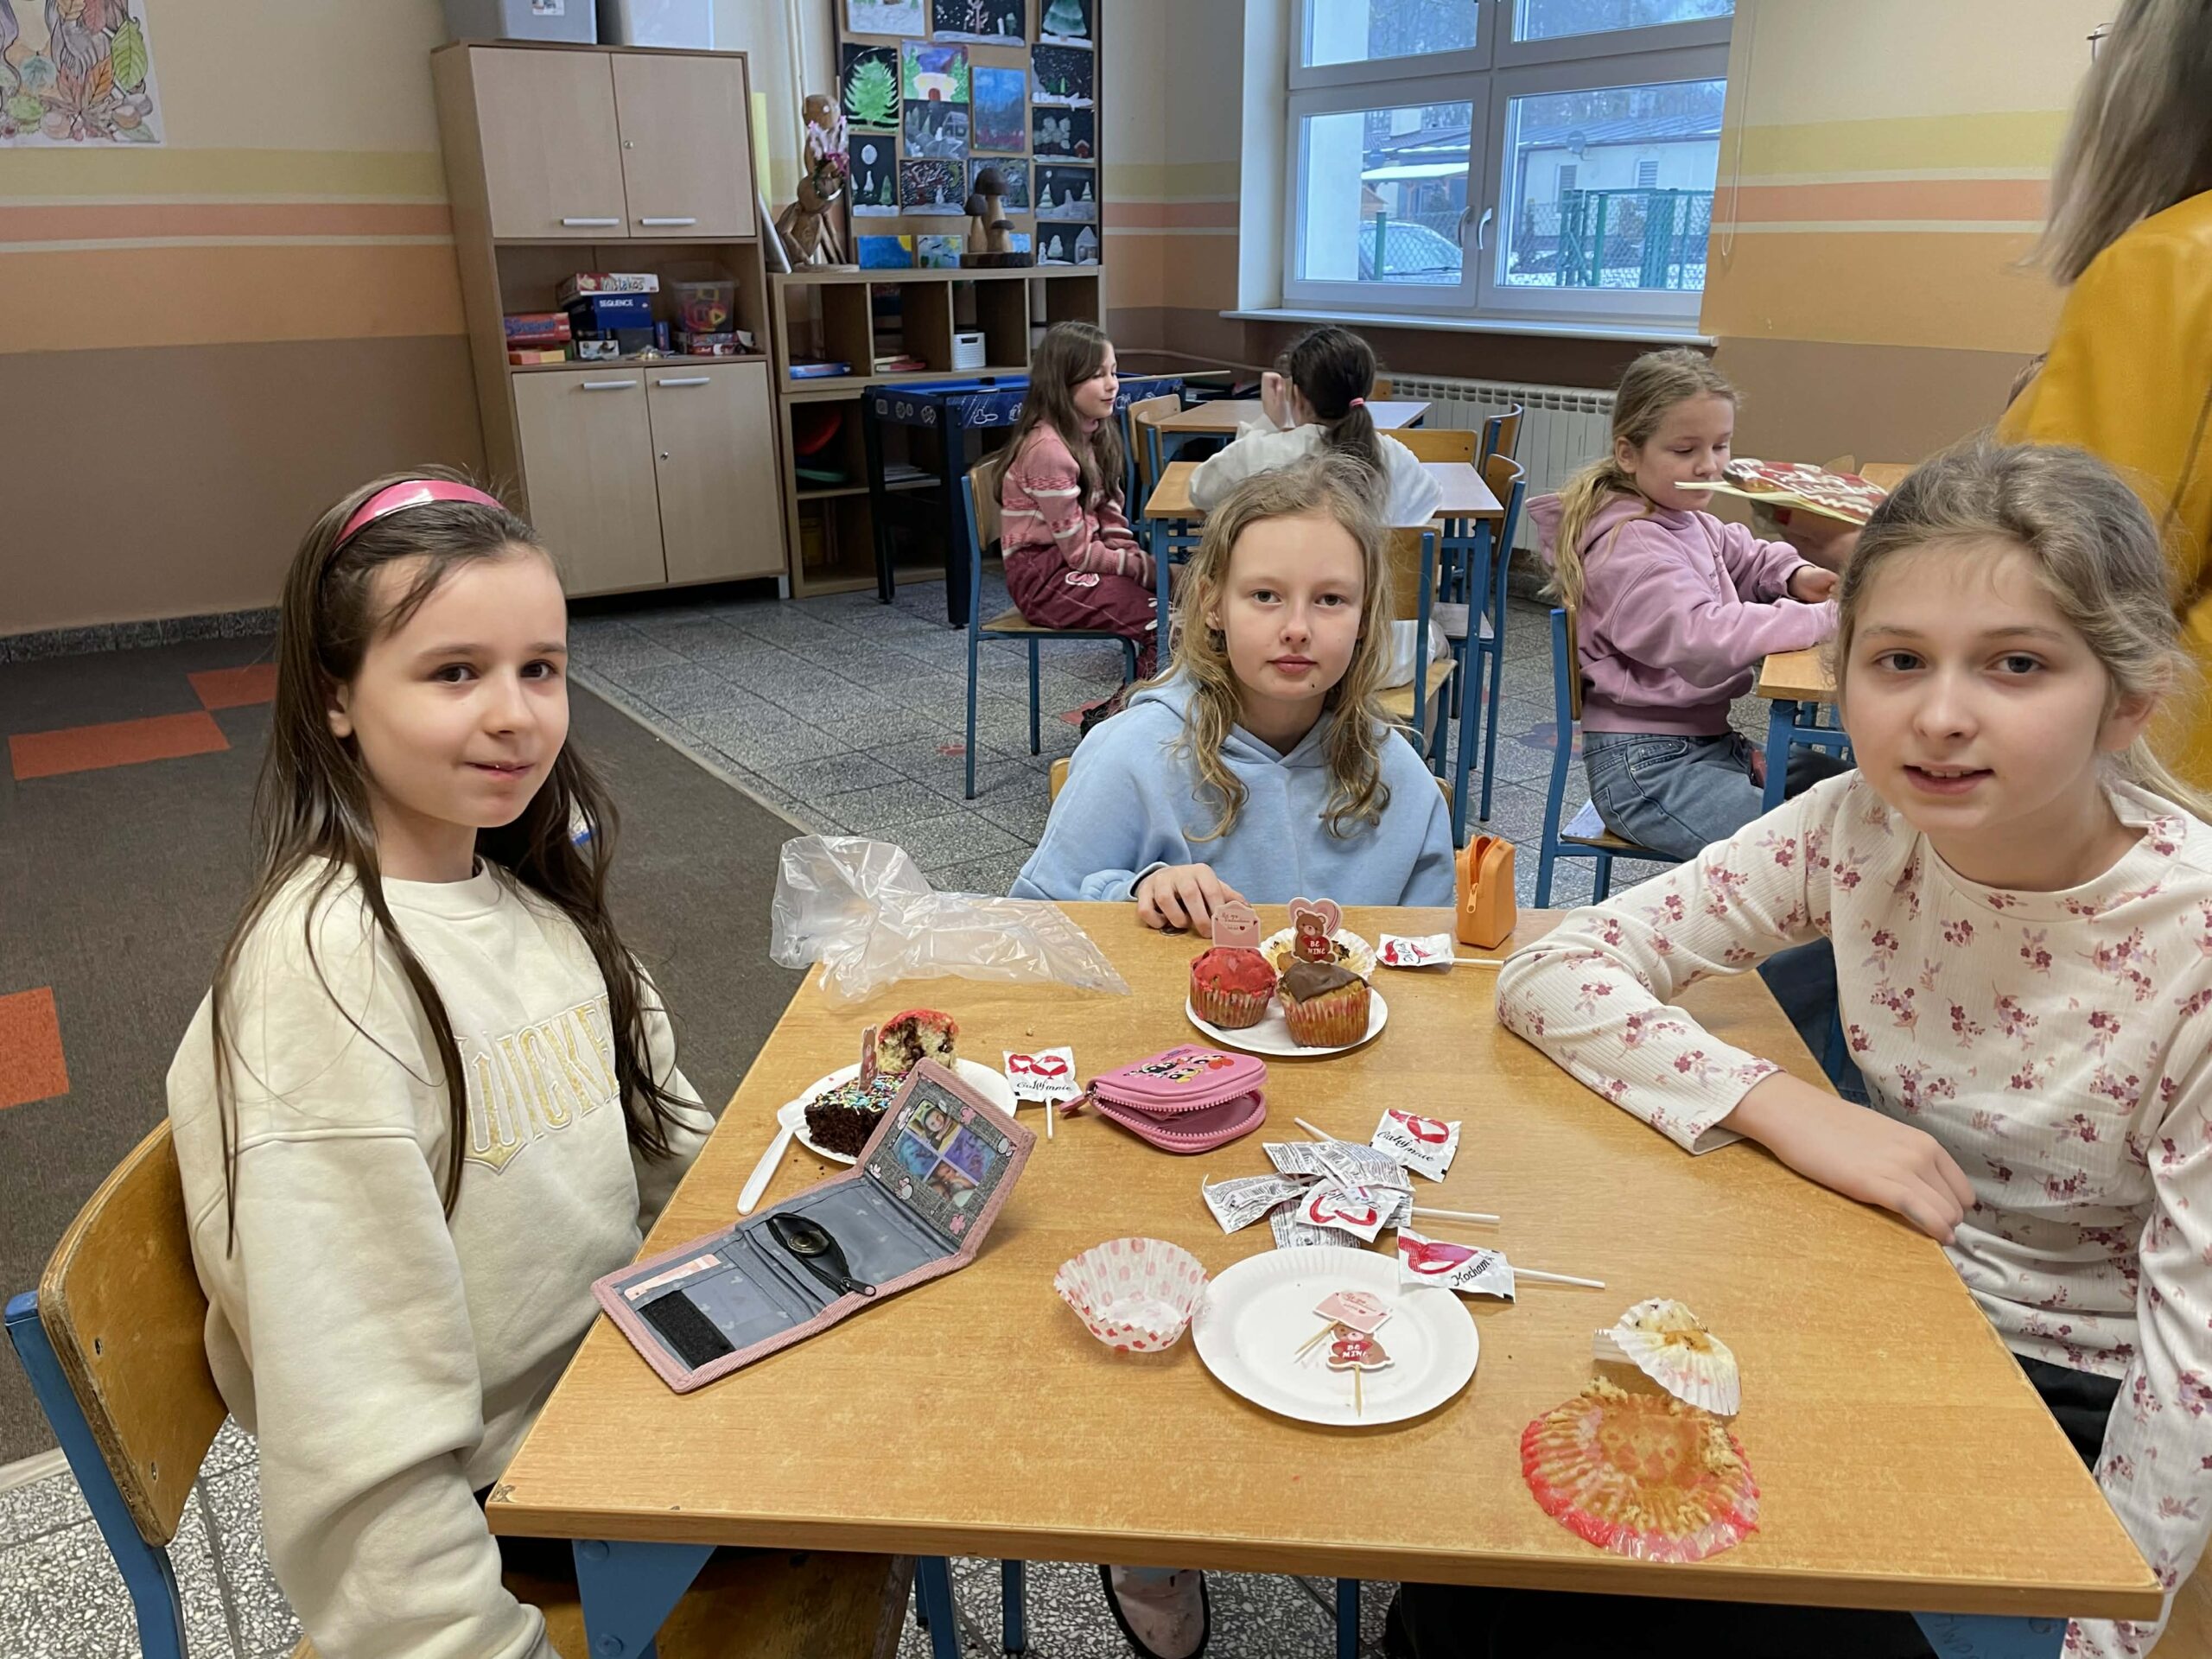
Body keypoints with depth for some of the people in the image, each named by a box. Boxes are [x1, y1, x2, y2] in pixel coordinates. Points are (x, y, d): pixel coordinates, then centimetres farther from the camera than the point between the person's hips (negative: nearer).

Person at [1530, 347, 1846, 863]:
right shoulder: (1629, 545, -20)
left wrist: (1793, 576, 5)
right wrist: (1824, 619, -32)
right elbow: (1702, 636, -32)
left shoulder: (1689, 521, 11)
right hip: (1646, 768, -10)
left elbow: (1744, 556, 28)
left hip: (1705, 740, 11)